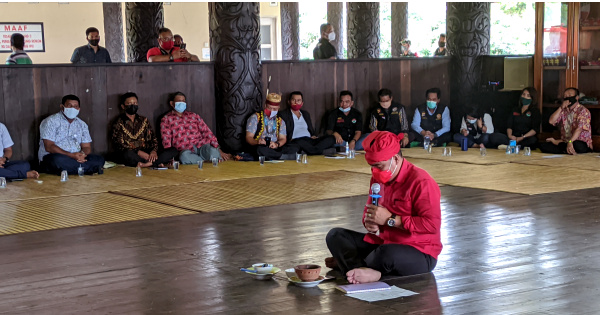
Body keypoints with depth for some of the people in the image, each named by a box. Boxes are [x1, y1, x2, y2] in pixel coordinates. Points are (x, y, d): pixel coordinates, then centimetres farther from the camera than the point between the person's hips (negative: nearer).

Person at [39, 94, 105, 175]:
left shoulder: (82, 125, 16)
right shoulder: (51, 121, -2)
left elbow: (87, 147, 11)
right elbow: (49, 147, -13)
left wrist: (82, 154, -16)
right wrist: (72, 155, -24)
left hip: (77, 158, 5)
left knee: (99, 160, -18)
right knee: (58, 160, -40)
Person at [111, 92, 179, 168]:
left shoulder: (144, 120, 19)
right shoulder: (119, 123, 4)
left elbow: (152, 138, 14)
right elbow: (119, 145, -7)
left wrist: (154, 150, -10)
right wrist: (138, 152, -21)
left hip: (146, 155, 4)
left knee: (174, 151, -16)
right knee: (128, 154, -42)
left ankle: (147, 164, -34)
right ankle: (156, 163, -29)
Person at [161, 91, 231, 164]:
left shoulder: (193, 116, 22)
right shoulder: (166, 119, 12)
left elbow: (207, 132, 15)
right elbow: (166, 141, 3)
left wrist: (218, 150, 3)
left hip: (202, 145, 2)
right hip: (185, 150, -2)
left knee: (213, 152, -34)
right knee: (184, 157, -40)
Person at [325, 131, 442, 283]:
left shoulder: (421, 182, -17)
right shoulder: (379, 178, 8)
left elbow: (432, 224, -26)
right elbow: (369, 209, 20)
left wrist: (390, 219, -23)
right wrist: (369, 222, -7)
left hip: (420, 255, -8)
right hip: (383, 243, 8)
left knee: (387, 253, -42)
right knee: (335, 235, -5)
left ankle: (347, 261, -15)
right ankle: (363, 270, -28)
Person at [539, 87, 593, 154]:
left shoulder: (583, 111, -6)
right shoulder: (563, 111, 15)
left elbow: (579, 129, -20)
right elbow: (551, 121, 0)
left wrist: (570, 142, -35)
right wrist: (561, 108, -9)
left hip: (582, 144, -5)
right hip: (565, 142, 5)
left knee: (577, 145, -42)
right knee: (542, 145, -15)